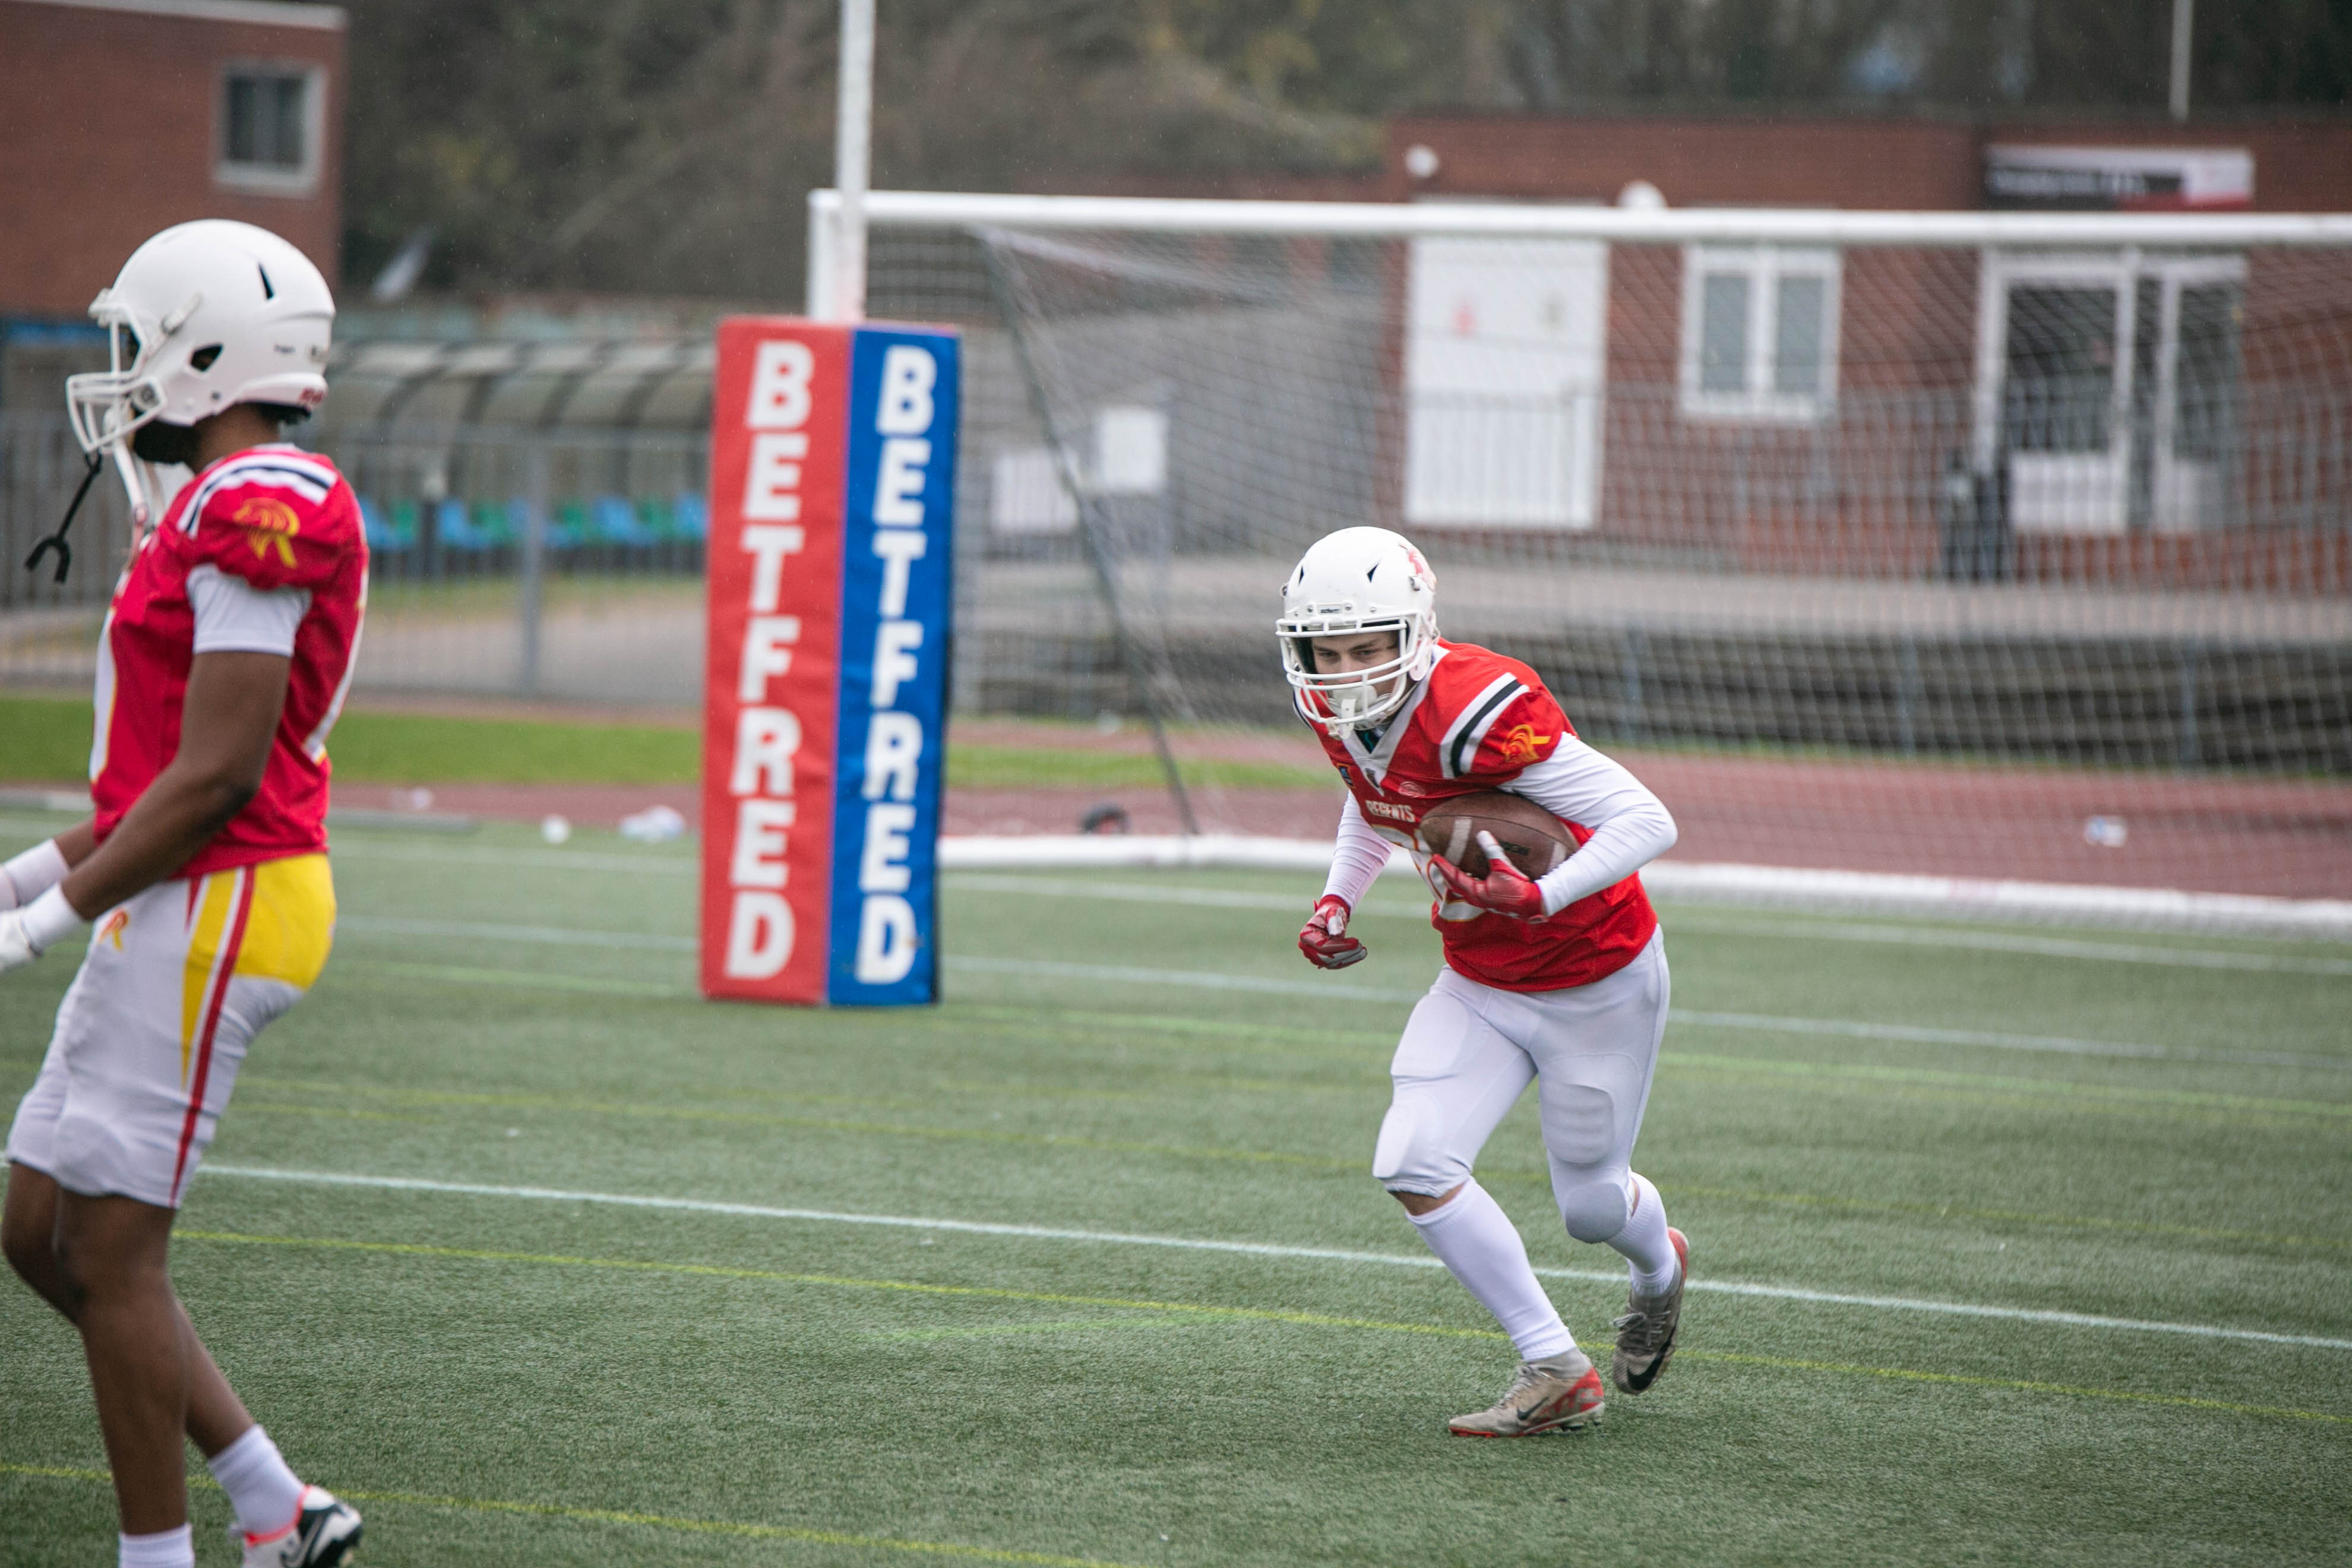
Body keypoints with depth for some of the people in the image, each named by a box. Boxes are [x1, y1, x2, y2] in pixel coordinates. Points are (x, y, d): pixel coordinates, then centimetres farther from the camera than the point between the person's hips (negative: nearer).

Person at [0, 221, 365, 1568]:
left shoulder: (259, 512, -17)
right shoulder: (239, 510, 15)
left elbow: (218, 774, -20)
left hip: (210, 918, -10)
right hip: (180, 914, 10)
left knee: (112, 1257, -4)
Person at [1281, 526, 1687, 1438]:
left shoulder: (1473, 713, -33)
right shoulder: (1340, 716, -8)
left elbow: (1649, 821, -31)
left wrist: (1542, 899, -43)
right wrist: (1338, 899, 3)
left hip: (1594, 982, -7)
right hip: (1480, 985, 7)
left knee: (1589, 1204, 9)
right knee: (1413, 1167, -12)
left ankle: (1659, 1269, 47)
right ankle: (1555, 1371, -1)